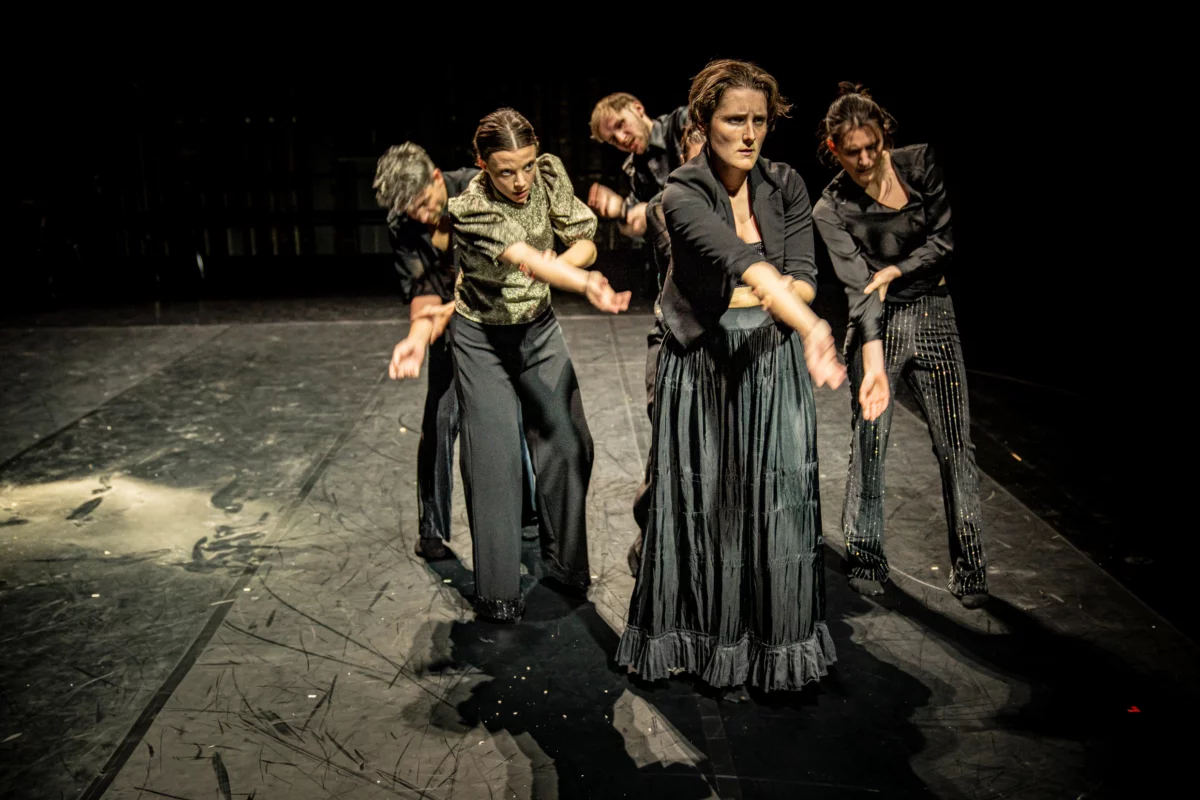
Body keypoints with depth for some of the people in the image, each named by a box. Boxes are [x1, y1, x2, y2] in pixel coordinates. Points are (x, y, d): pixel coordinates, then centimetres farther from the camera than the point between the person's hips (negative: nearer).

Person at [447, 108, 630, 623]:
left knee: (568, 445, 4)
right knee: (494, 458, -5)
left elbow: (584, 243, -8)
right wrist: (588, 285, -61)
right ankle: (497, 590, 6)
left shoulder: (549, 174, -11)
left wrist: (557, 266, -30)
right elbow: (526, 258, -44)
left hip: (540, 328, 5)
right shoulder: (470, 209, -28)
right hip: (484, 338, -5)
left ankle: (564, 563, 22)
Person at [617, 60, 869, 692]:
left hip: (773, 364, 3)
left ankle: (775, 638, 23)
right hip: (702, 370, -3)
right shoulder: (682, 195, -15)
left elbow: (804, 281, -4)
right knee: (701, 500, 6)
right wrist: (810, 328, -48)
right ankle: (696, 633, 26)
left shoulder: (785, 185, 1)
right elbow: (741, 260, -33)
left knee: (775, 501, 6)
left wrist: (739, 296, -21)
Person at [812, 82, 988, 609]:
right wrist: (872, 358, -29)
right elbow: (859, 286, -18)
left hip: (934, 315, 2)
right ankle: (866, 557, 16)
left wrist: (895, 271, -11)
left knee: (955, 445, 2)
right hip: (877, 327, -2)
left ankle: (969, 566, 13)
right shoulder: (832, 209, -8)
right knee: (868, 445, -2)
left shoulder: (920, 163, -2)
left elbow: (947, 238, 0)